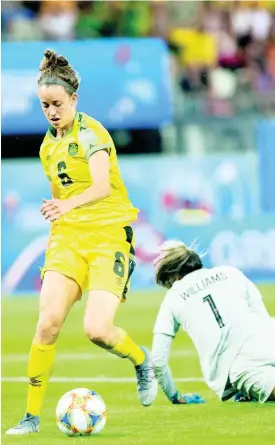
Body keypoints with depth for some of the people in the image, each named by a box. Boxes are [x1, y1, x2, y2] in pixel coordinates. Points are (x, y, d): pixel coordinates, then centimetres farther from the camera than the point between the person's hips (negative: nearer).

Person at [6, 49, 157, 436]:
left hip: (108, 236, -5)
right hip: (67, 238, 5)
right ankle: (32, 415, -6)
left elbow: (102, 187, -26)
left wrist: (69, 205, -42)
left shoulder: (90, 132, -10)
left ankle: (142, 361, 16)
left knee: (97, 329, -19)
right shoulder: (49, 145, 14)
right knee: (48, 322, -15)